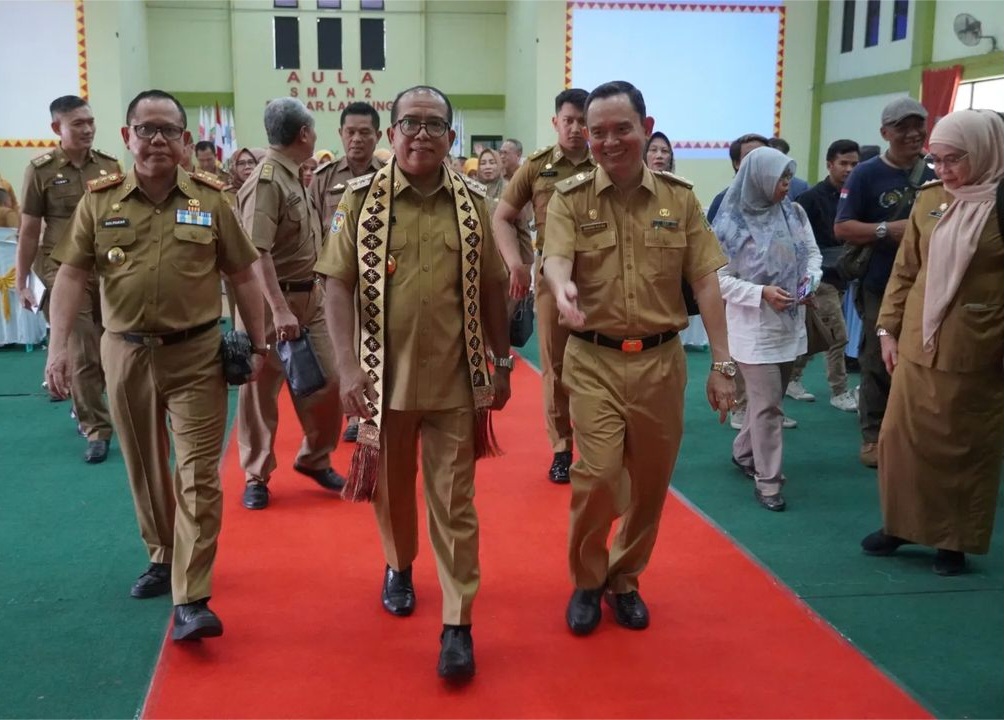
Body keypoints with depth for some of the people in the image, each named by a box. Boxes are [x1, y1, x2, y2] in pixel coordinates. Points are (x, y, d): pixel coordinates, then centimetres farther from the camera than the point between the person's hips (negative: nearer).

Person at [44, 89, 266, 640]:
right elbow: (72, 275, -2)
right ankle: (163, 556, 37)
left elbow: (242, 275, 5)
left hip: (196, 354, -1)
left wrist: (257, 344, 5)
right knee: (145, 469, 15)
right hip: (127, 353, 2)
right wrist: (58, 345, -13)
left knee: (198, 475, -5)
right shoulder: (99, 200, 0)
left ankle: (191, 600, -2)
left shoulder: (209, 199, -1)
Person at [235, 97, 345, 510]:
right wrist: (280, 309, -29)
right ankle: (256, 477, 18)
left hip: (309, 296, 8)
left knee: (327, 381, 10)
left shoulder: (293, 177, 11)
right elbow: (256, 252, -25)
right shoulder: (266, 182, -18)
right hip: (273, 301, -8)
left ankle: (315, 459, 28)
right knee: (261, 391, 5)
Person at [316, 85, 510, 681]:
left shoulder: (473, 202, 1)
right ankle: (400, 566, 45)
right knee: (391, 486, 18)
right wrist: (349, 365, -14)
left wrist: (502, 363, 8)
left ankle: (459, 623, 11)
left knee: (454, 502, 3)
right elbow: (338, 285, -5)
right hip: (385, 375, 0)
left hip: (456, 379, 0)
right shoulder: (362, 198, -2)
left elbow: (491, 287, 7)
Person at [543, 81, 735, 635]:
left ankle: (624, 579, 32)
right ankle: (586, 581, 15)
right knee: (598, 474, -11)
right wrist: (563, 287, -44)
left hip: (661, 360, 2)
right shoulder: (569, 198, -2)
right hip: (595, 361, -2)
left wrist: (722, 363, -3)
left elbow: (705, 283, 2)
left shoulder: (680, 198, 3)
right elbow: (556, 259, -19)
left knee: (650, 482, 10)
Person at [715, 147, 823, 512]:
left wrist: (811, 279, -9)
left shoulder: (794, 212, 3)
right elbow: (719, 278, -11)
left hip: (790, 323, 6)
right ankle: (767, 481, 5)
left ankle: (744, 452, 39)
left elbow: (813, 253, 12)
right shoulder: (731, 222, -12)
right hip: (754, 328, -6)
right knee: (767, 404, -5)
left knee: (767, 399, 17)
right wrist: (761, 293, -21)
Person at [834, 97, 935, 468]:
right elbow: (842, 228, -10)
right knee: (878, 363, 5)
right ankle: (873, 437, 17)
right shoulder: (866, 174, -6)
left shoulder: (934, 177, 6)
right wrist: (889, 230, -20)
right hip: (881, 287, -4)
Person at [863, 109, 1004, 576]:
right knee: (901, 438, 10)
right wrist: (888, 328, 8)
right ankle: (901, 524, 27)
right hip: (916, 347, 4)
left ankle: (955, 540, 23)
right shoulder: (928, 200, 4)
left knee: (966, 448, 9)